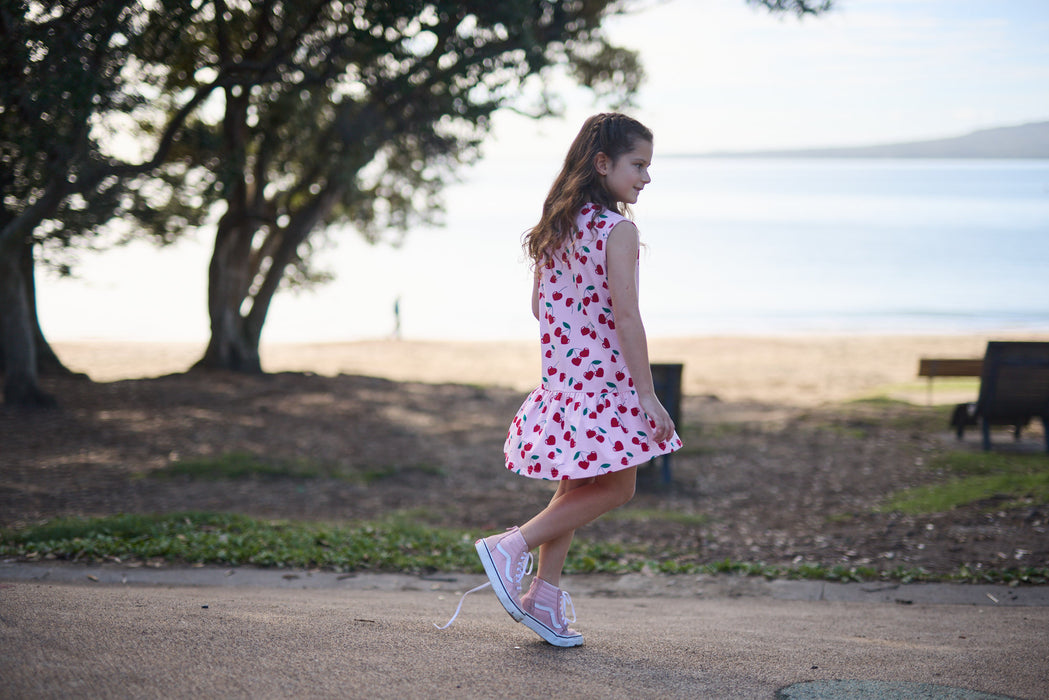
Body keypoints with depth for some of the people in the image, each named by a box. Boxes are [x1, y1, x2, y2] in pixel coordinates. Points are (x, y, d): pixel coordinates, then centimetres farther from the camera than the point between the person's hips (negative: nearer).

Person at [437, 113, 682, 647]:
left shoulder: (555, 226, 9)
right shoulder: (618, 230, -15)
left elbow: (539, 306, 14)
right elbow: (626, 315, -19)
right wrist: (647, 395, -17)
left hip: (561, 374, 8)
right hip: (606, 377, -8)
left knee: (577, 488, 17)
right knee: (615, 487, 3)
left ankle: (544, 597, 17)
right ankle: (513, 546, -4)